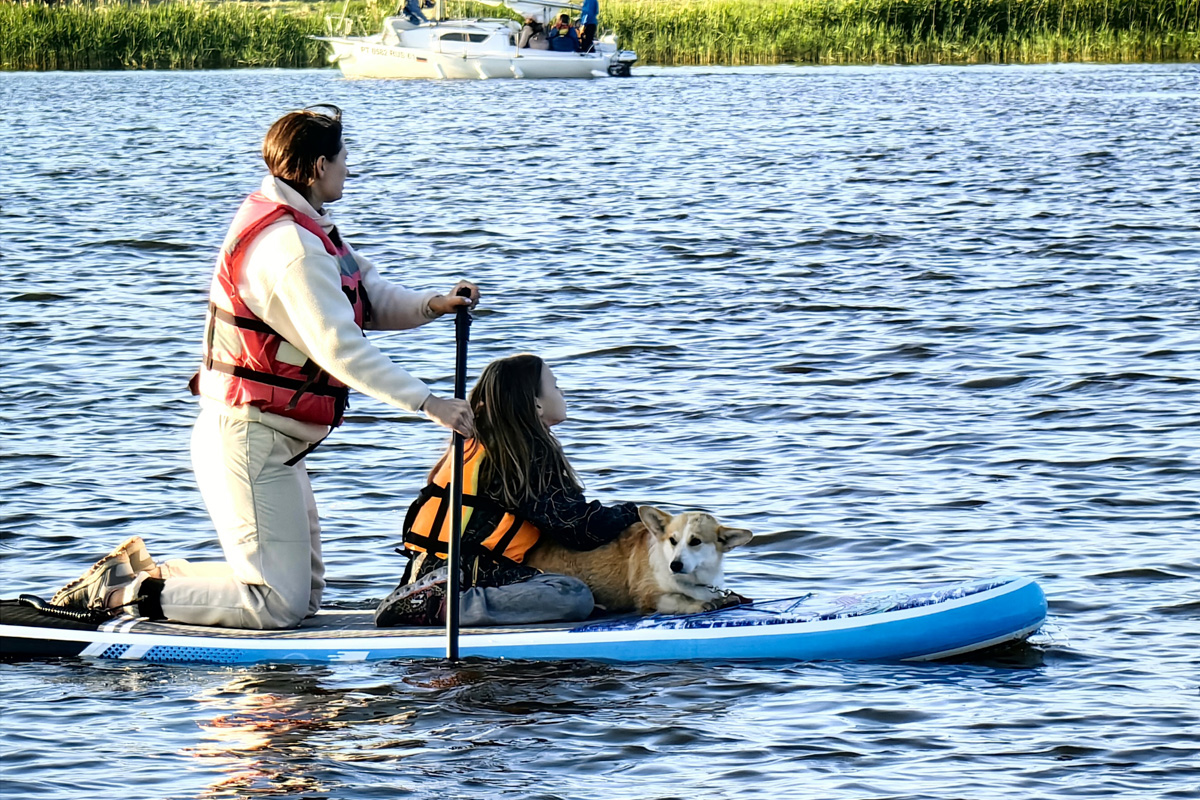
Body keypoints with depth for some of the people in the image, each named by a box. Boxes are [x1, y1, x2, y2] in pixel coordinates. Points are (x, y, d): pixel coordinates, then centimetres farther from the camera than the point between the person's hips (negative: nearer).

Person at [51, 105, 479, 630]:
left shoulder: (306, 229, 11)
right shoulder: (291, 249, -22)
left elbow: (372, 299, 11)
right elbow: (340, 348, -29)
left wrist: (431, 305, -9)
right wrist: (428, 403, -29)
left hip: (272, 446, 11)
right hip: (250, 444, -11)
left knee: (305, 592, 15)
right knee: (278, 604, -10)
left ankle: (143, 570, 17)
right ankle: (130, 595, -5)